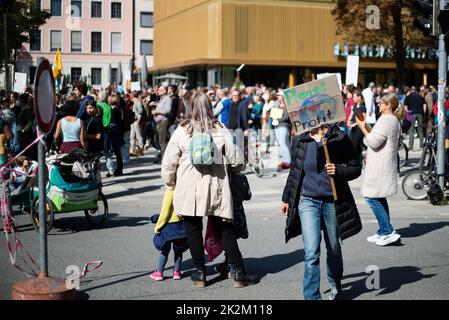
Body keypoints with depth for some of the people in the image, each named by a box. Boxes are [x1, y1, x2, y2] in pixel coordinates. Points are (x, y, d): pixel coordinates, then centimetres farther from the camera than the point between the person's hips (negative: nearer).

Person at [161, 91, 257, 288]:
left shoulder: (182, 131, -3)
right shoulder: (220, 130, -2)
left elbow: (169, 162, 0)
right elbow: (236, 159, 1)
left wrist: (171, 183, 17)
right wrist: (235, 170, 23)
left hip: (189, 191, -1)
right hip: (216, 189, 1)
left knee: (193, 230, 11)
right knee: (226, 230, 8)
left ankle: (200, 274, 16)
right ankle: (238, 272, 9)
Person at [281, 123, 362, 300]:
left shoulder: (339, 138, -5)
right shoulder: (299, 140, 2)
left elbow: (356, 168, -1)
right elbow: (294, 171, 15)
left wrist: (338, 171, -20)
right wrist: (286, 199, 20)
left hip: (332, 202, 0)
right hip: (307, 201, 0)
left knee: (334, 249, 17)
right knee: (311, 253, -11)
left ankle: (335, 283, 44)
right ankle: (312, 297, -7)